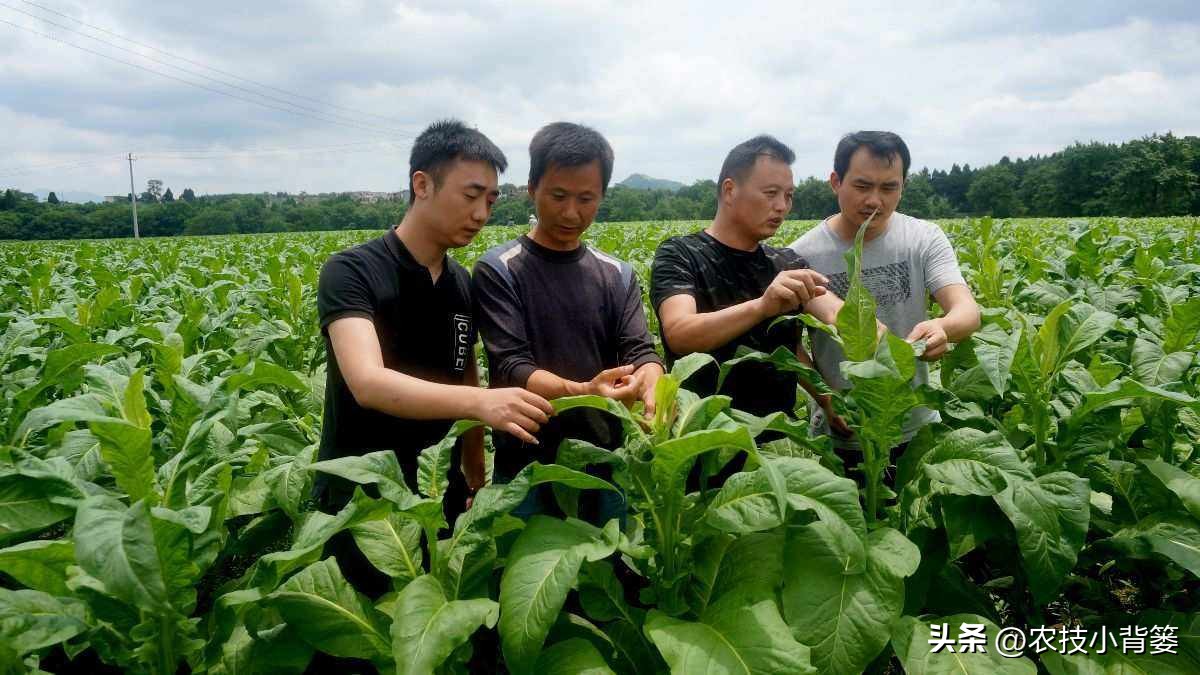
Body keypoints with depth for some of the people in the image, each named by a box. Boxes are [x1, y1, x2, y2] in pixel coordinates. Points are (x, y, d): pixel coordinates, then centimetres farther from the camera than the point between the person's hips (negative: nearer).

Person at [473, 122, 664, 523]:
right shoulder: (498, 271, -8)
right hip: (527, 472, -3)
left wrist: (652, 385, -29)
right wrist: (583, 392, -34)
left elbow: (640, 352, -5)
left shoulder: (618, 275, 5)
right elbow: (510, 368, -16)